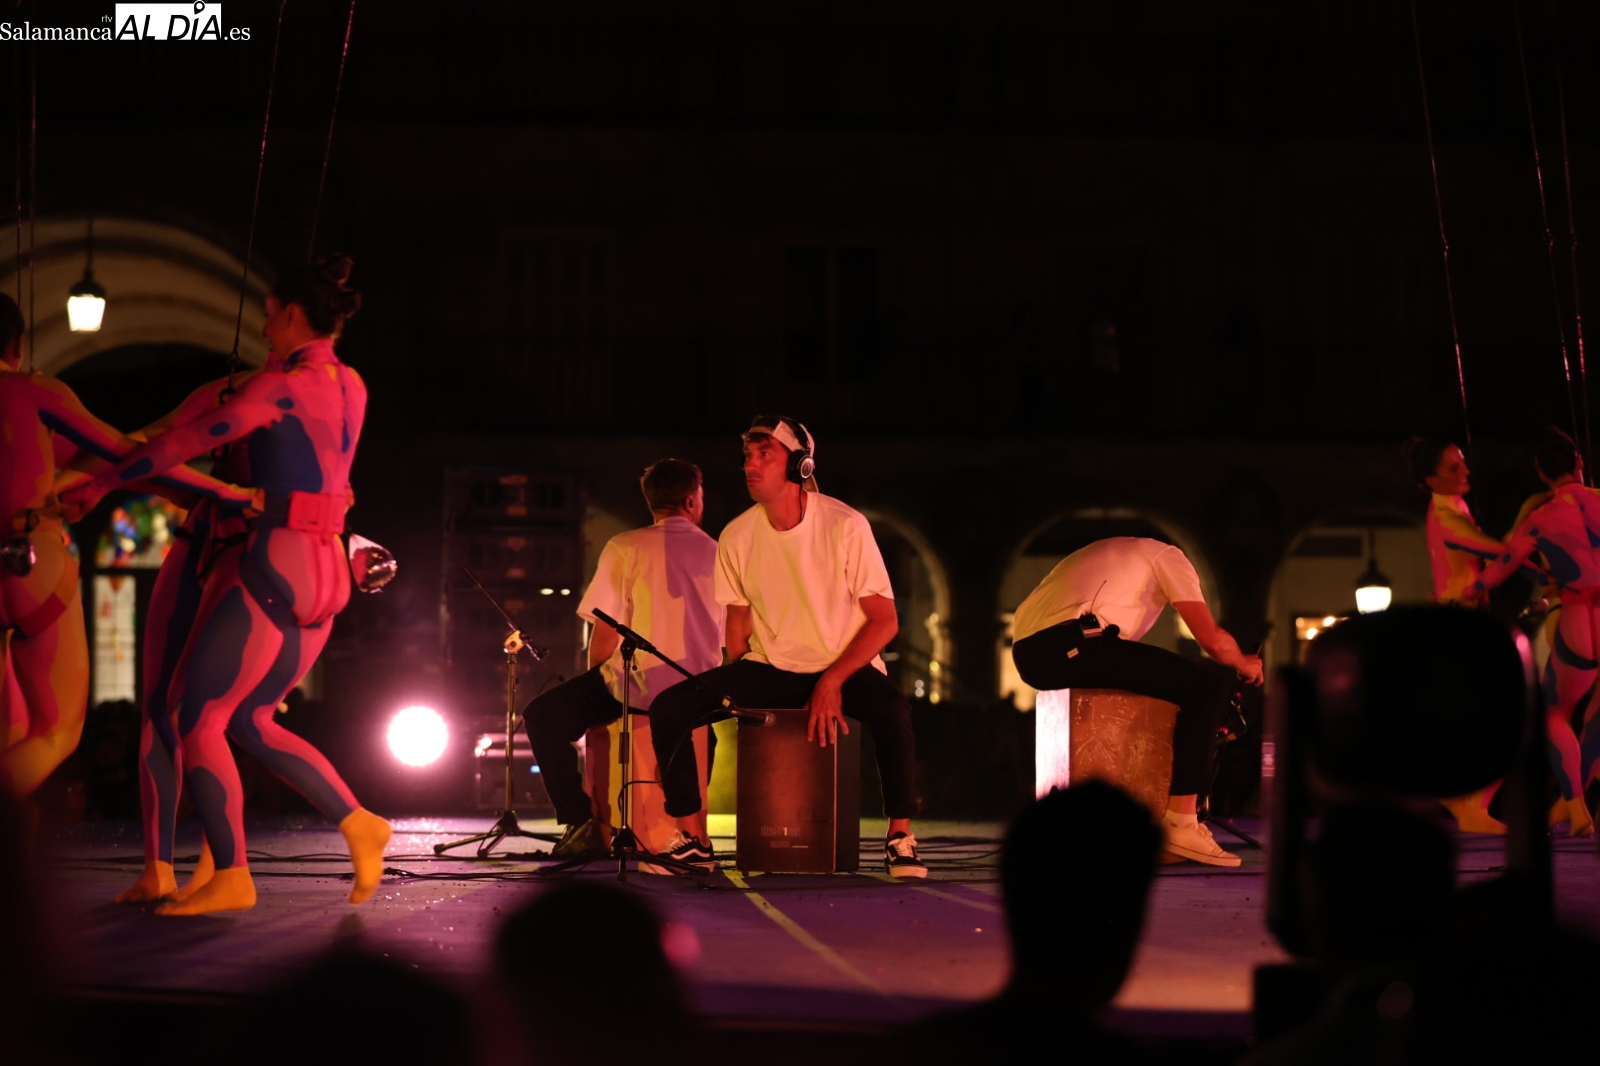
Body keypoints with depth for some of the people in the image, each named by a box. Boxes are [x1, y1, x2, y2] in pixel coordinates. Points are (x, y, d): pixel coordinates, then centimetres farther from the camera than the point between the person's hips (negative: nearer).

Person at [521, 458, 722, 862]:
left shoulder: (626, 547, -7)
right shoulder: (717, 552, 7)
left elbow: (606, 635, -9)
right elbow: (725, 641, 12)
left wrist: (595, 680, 10)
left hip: (639, 684, -5)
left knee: (542, 717, 11)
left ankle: (585, 824, 0)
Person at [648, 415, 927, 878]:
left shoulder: (845, 526, -13)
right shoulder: (736, 537, -1)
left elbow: (885, 620, -12)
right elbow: (738, 625, 10)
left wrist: (832, 682, -22)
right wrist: (737, 692, -2)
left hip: (846, 666, -4)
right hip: (768, 668, 4)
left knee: (891, 709, -37)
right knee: (669, 708, -16)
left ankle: (900, 837, -21)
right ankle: (693, 838, -5)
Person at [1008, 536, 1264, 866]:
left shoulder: (1116, 553, 38)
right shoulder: (1169, 556, 15)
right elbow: (1212, 639, 5)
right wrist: (1245, 664, 27)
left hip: (1027, 654, 9)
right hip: (1071, 643, -9)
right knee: (1207, 690, -3)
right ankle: (1181, 823, -7)